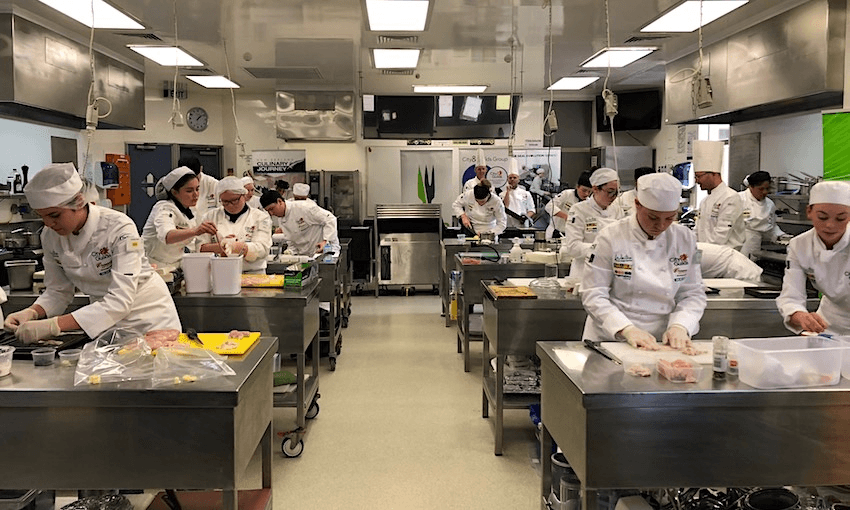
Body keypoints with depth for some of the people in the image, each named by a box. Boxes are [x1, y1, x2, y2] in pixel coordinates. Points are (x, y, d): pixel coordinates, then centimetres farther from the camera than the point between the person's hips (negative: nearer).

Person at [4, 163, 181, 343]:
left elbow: (121, 301, -31)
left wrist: (53, 325, -37)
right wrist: (31, 312, -15)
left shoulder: (120, 228, -25)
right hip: (103, 323, 5)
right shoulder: (50, 236, -6)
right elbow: (58, 292, 6)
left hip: (149, 319, -5)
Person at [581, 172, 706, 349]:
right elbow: (593, 295, -8)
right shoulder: (611, 237, -6)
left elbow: (693, 294, 10)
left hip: (661, 341, 3)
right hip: (610, 340, -2)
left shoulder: (685, 239, 6)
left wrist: (679, 326, -8)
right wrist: (627, 329, -18)